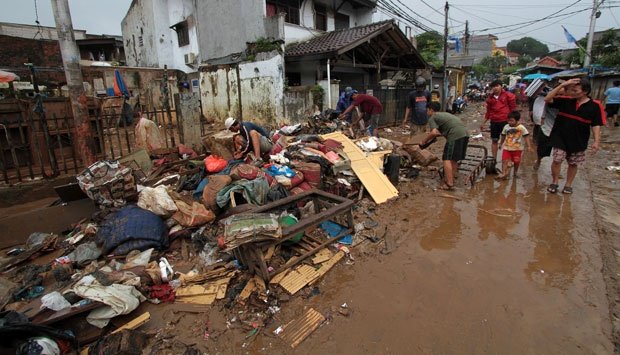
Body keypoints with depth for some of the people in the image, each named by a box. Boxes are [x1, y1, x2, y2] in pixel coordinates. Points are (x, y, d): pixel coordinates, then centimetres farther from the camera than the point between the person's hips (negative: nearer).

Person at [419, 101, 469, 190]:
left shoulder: (432, 118, 5)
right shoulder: (444, 114, 32)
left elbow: (434, 132, -10)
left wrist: (423, 141, 1)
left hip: (455, 135, -9)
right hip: (464, 133, 9)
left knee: (447, 159, -6)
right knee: (454, 159, 16)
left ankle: (449, 184, -9)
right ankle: (451, 179, 24)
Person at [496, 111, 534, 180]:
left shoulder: (522, 128, -8)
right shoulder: (506, 127, 1)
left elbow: (526, 137, -6)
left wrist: (529, 146, -12)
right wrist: (500, 144, 22)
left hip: (517, 148, -1)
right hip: (506, 148, 1)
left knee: (516, 162, 10)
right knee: (504, 160, -10)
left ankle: (515, 173, 29)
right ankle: (503, 173, -11)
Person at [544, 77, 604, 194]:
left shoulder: (595, 106, -7)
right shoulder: (565, 100, -4)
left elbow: (596, 125, -5)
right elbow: (547, 99, -13)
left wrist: (596, 141, -11)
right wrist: (562, 85, -19)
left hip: (579, 141, 0)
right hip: (560, 138, 0)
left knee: (573, 164, 12)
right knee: (557, 160, -4)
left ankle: (568, 184, 28)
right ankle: (554, 182, 16)